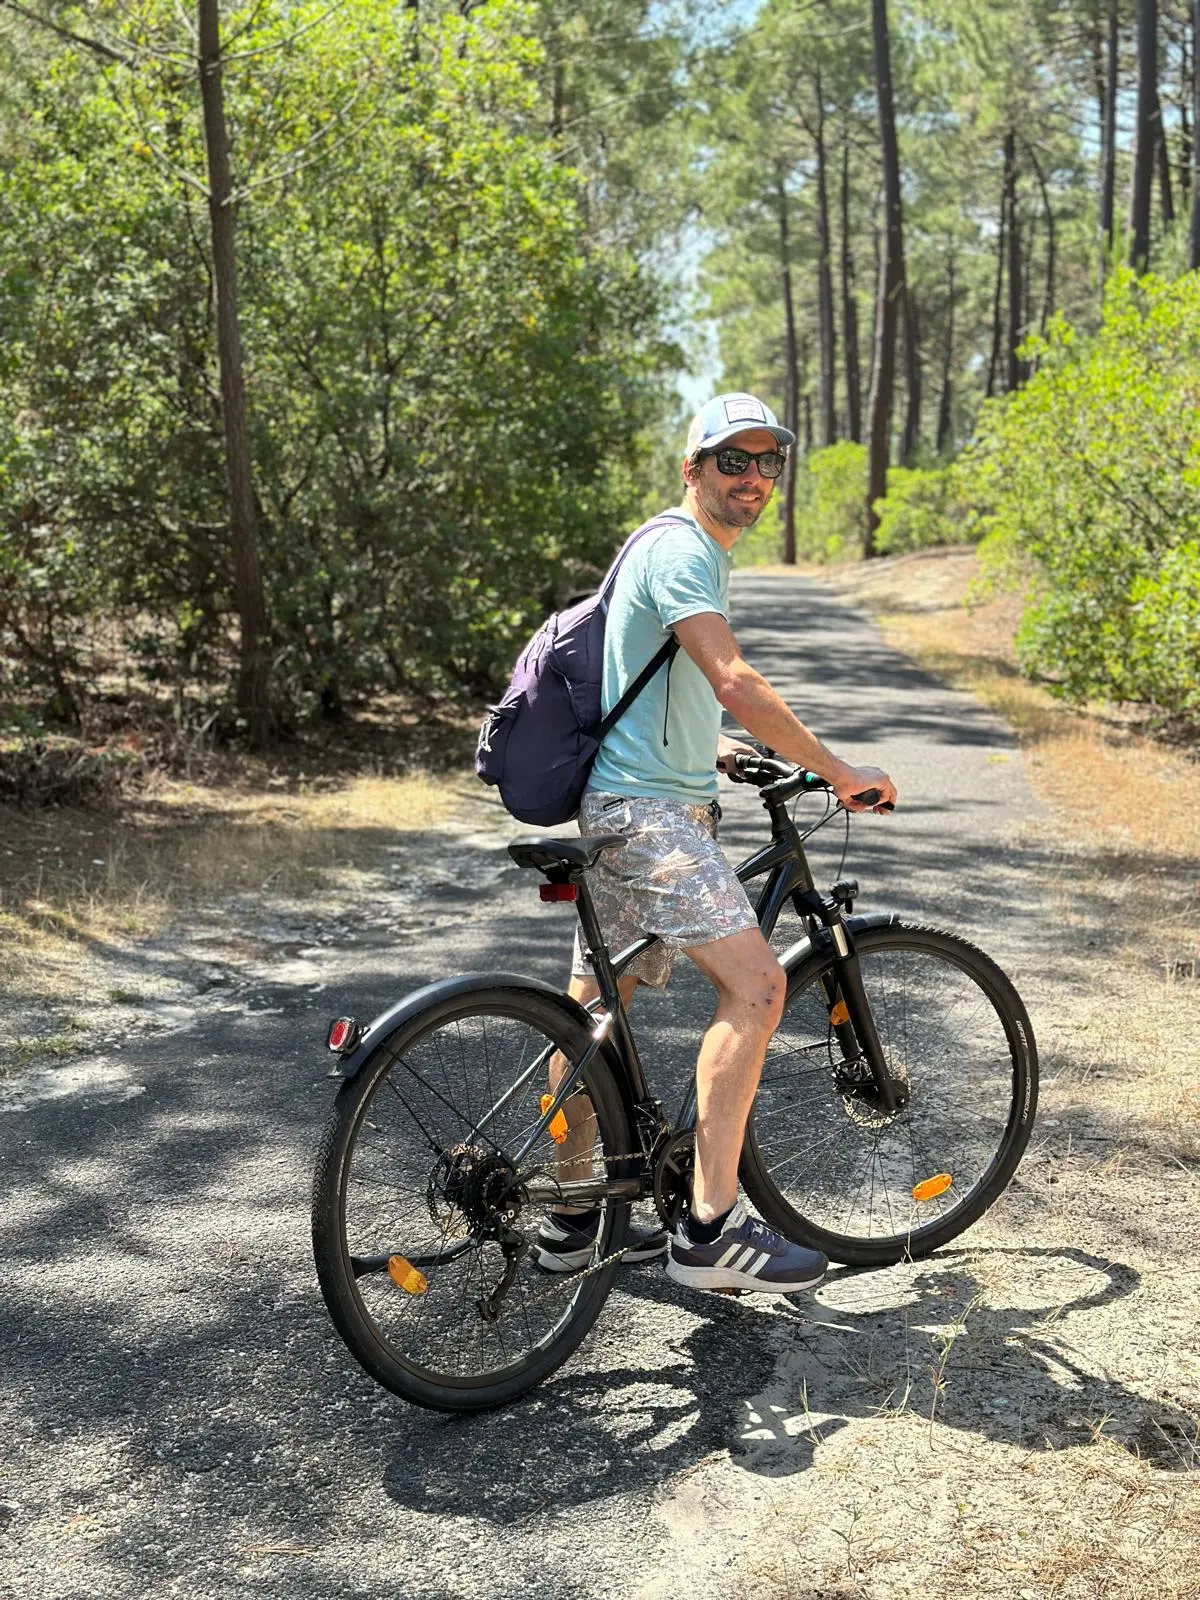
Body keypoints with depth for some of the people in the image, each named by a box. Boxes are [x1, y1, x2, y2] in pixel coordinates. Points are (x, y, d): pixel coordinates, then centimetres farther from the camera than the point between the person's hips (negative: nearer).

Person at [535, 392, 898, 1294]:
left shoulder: (700, 552, 20)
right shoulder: (680, 549, -14)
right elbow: (734, 683, -26)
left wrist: (708, 750, 31)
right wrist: (839, 773, -21)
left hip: (632, 804, 11)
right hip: (645, 812, -11)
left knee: (595, 1007, 13)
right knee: (755, 985, -16)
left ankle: (571, 1222, 22)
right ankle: (710, 1229, -13)